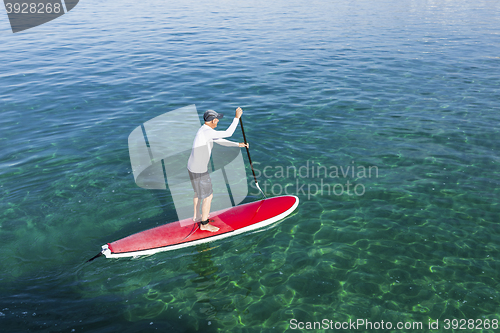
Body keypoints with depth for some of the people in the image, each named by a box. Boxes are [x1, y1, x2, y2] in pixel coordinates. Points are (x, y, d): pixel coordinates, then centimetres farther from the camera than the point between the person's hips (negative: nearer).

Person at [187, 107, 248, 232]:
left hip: (193, 166, 10)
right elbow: (228, 133, -29)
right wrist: (237, 117, -22)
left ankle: (197, 216, 45)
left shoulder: (206, 130, 8)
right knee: (208, 196, 4)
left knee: (199, 191, 27)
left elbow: (221, 141, 15)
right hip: (199, 171, -10)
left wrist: (238, 144, 11)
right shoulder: (207, 131, -26)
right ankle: (204, 224, 18)